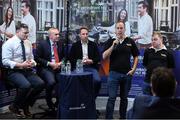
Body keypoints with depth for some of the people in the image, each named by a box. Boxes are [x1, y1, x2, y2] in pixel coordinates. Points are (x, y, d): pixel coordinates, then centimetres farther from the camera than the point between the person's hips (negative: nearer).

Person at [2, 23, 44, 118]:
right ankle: (14, 106, -5)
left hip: (27, 70, 6)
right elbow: (5, 61, -14)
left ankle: (25, 105, 2)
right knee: (26, 85, -33)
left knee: (40, 84, -18)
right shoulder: (9, 43, -8)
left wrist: (32, 62, -6)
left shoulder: (28, 43, 11)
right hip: (14, 71, -6)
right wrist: (21, 65, -23)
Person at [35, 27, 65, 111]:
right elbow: (37, 58, -4)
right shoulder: (42, 44, 1)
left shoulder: (60, 44, 15)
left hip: (59, 67, 4)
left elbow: (64, 56, 21)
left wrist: (61, 63, -2)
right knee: (51, 82, -33)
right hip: (46, 68, -4)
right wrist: (49, 63, -13)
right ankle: (50, 104, -8)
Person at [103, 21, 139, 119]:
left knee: (124, 98, 13)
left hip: (127, 74, 2)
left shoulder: (130, 41, 6)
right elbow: (104, 57, -6)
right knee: (111, 98, -5)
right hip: (114, 73, -2)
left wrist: (133, 69, 1)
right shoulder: (110, 41, 3)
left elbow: (136, 56, 12)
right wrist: (113, 45, -16)